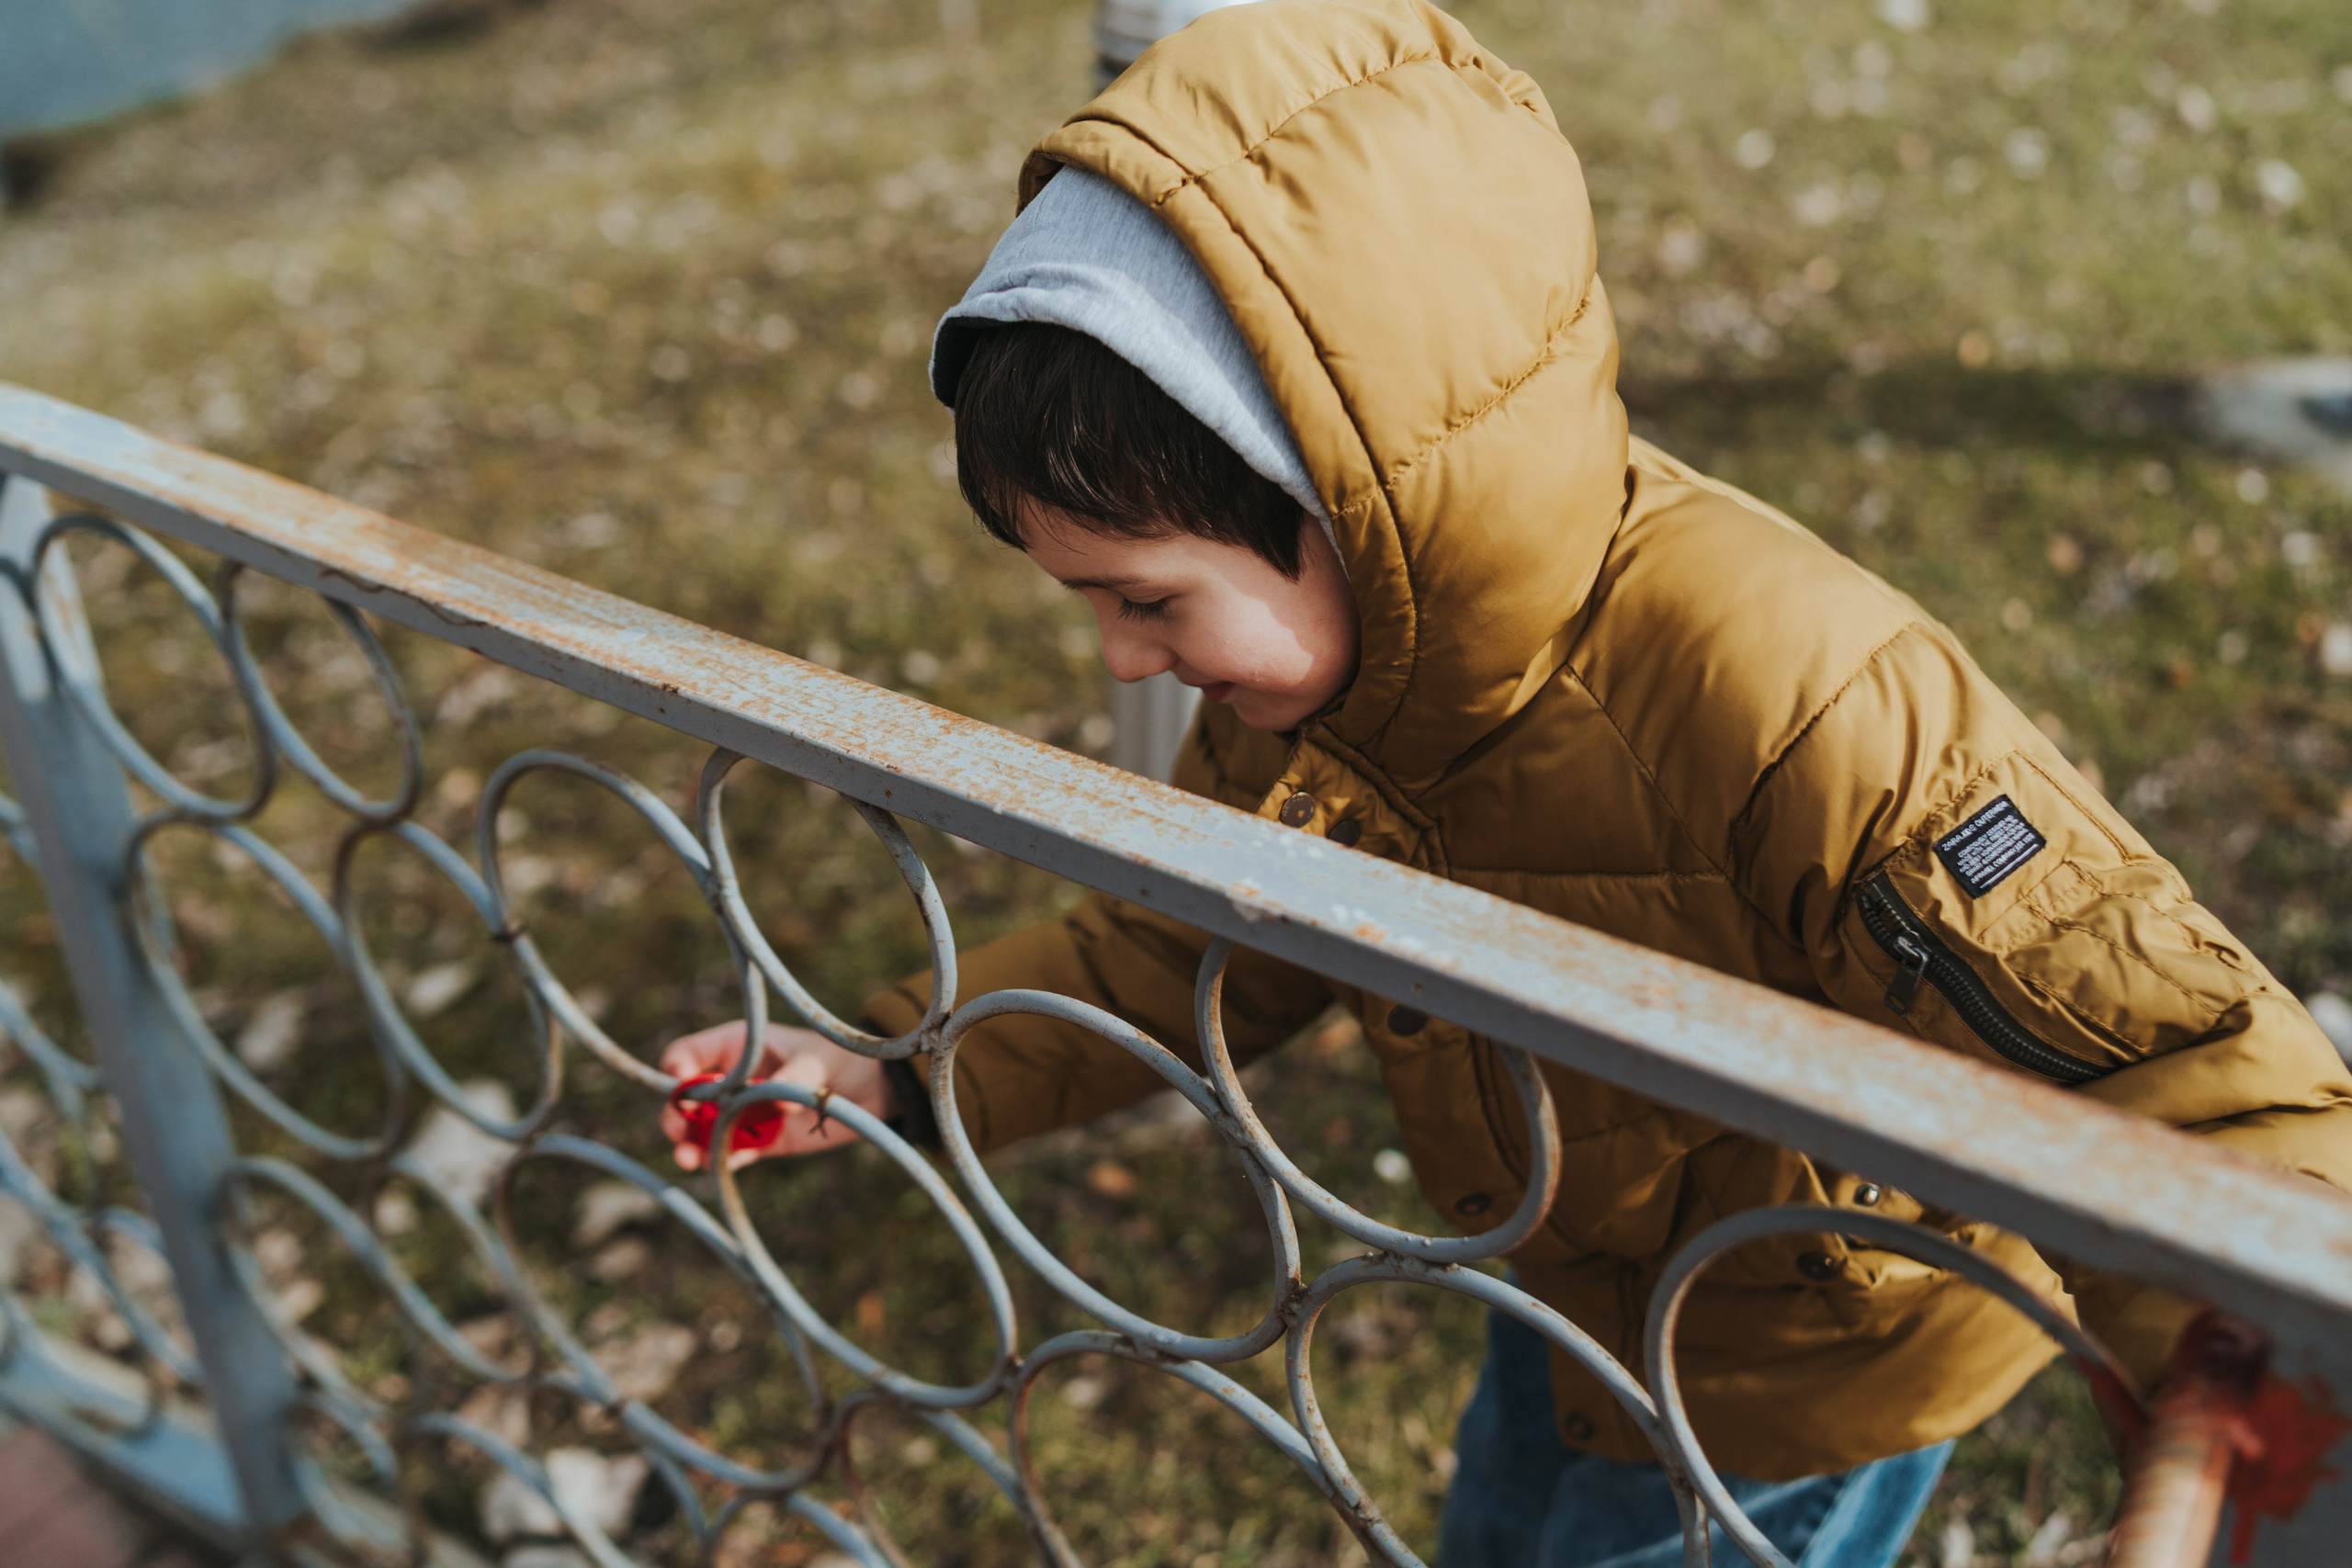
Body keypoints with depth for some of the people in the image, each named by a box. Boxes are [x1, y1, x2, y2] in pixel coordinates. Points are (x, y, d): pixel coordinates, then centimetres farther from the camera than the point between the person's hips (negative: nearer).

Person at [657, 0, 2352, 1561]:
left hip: (1810, 1365, -6)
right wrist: (894, 1070, -8)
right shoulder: (1306, 671, -17)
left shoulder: (1777, 696, -42)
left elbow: (2201, 1092, -39)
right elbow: (1185, 947, -1)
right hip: (1584, 1294, 7)